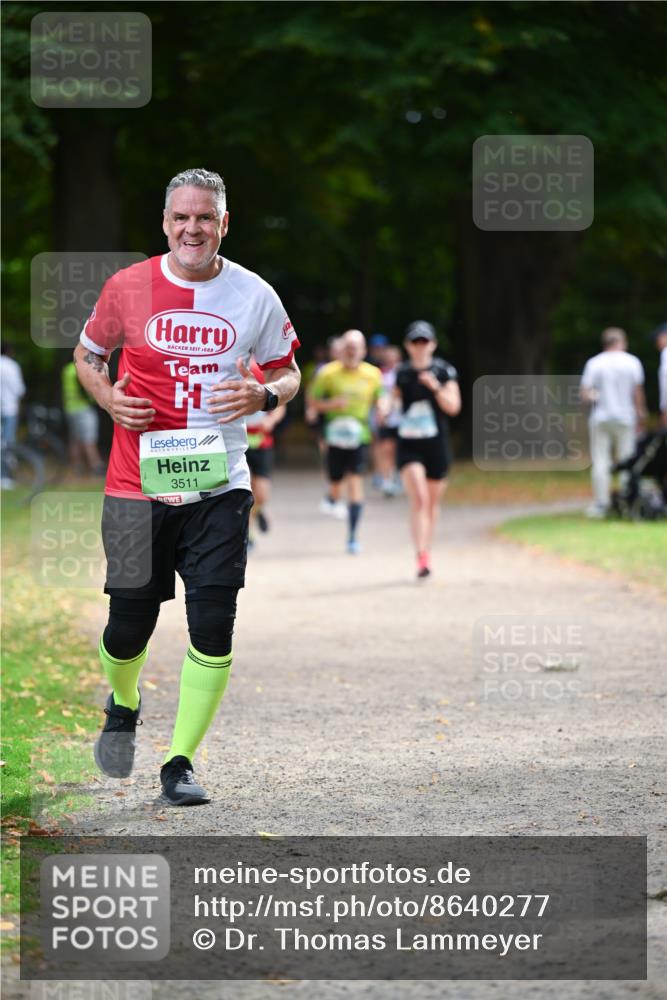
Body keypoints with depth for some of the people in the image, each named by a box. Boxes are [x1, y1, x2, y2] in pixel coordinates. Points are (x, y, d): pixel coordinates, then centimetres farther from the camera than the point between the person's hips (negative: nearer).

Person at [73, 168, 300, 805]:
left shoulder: (255, 296, 1)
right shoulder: (127, 288, 0)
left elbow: (288, 372, 13)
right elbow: (87, 354, 15)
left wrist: (266, 395, -10)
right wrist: (108, 398, -6)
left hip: (219, 485, 0)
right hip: (137, 485, 0)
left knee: (213, 628, -9)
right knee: (128, 627, 4)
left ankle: (180, 762, 3)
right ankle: (123, 706, 39)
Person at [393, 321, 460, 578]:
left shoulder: (444, 371, 0)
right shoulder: (401, 373, 4)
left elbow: (453, 407, -7)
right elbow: (394, 399, 18)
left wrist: (435, 386, -20)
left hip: (437, 444, 1)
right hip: (408, 445, -1)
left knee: (433, 502, 13)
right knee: (418, 499, -17)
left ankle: (427, 551, 32)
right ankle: (421, 557, -24)